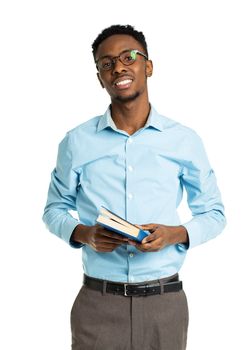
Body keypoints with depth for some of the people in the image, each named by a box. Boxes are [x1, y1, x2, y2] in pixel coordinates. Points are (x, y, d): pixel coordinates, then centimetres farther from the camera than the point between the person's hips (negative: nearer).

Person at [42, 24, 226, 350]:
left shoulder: (185, 140, 1)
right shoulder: (76, 142, 1)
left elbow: (213, 213, 8)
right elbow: (54, 209, 11)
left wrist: (176, 234, -12)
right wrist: (83, 233, -10)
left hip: (165, 301, 1)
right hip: (97, 302, 0)